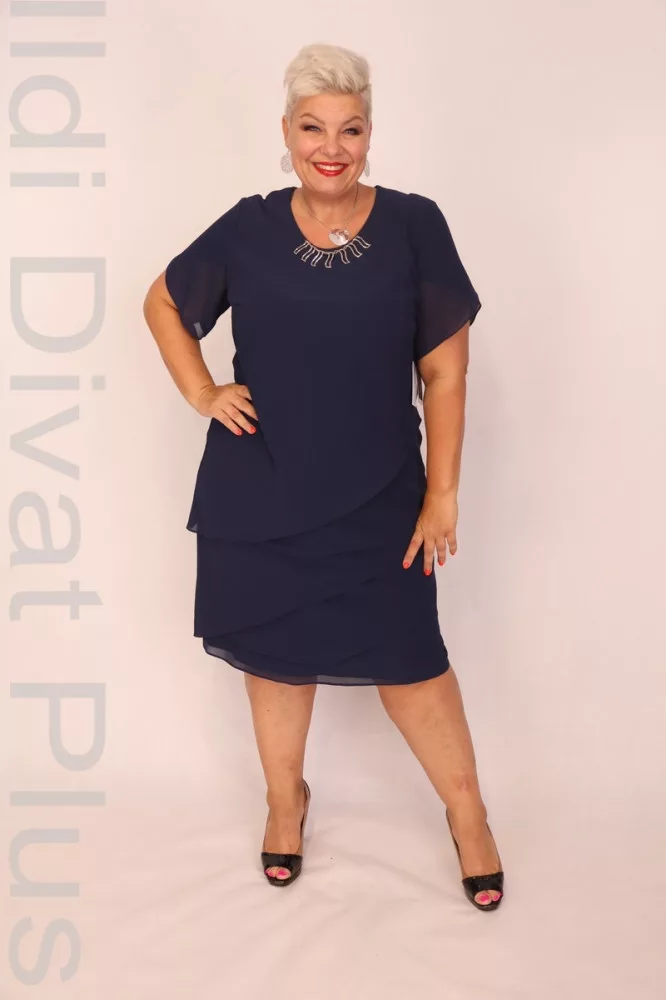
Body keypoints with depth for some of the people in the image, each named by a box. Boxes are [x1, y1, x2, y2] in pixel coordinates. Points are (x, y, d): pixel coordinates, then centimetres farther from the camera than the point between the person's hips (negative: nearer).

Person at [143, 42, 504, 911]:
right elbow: (163, 301, 14)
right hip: (259, 496, 2)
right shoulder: (248, 229, -2)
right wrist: (202, 394, 1)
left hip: (379, 498, -1)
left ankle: (467, 809, 30)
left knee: (408, 659, 5)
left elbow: (444, 371, -4)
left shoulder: (414, 226, -6)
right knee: (276, 651, 15)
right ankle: (285, 798, 40)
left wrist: (442, 494, -5)